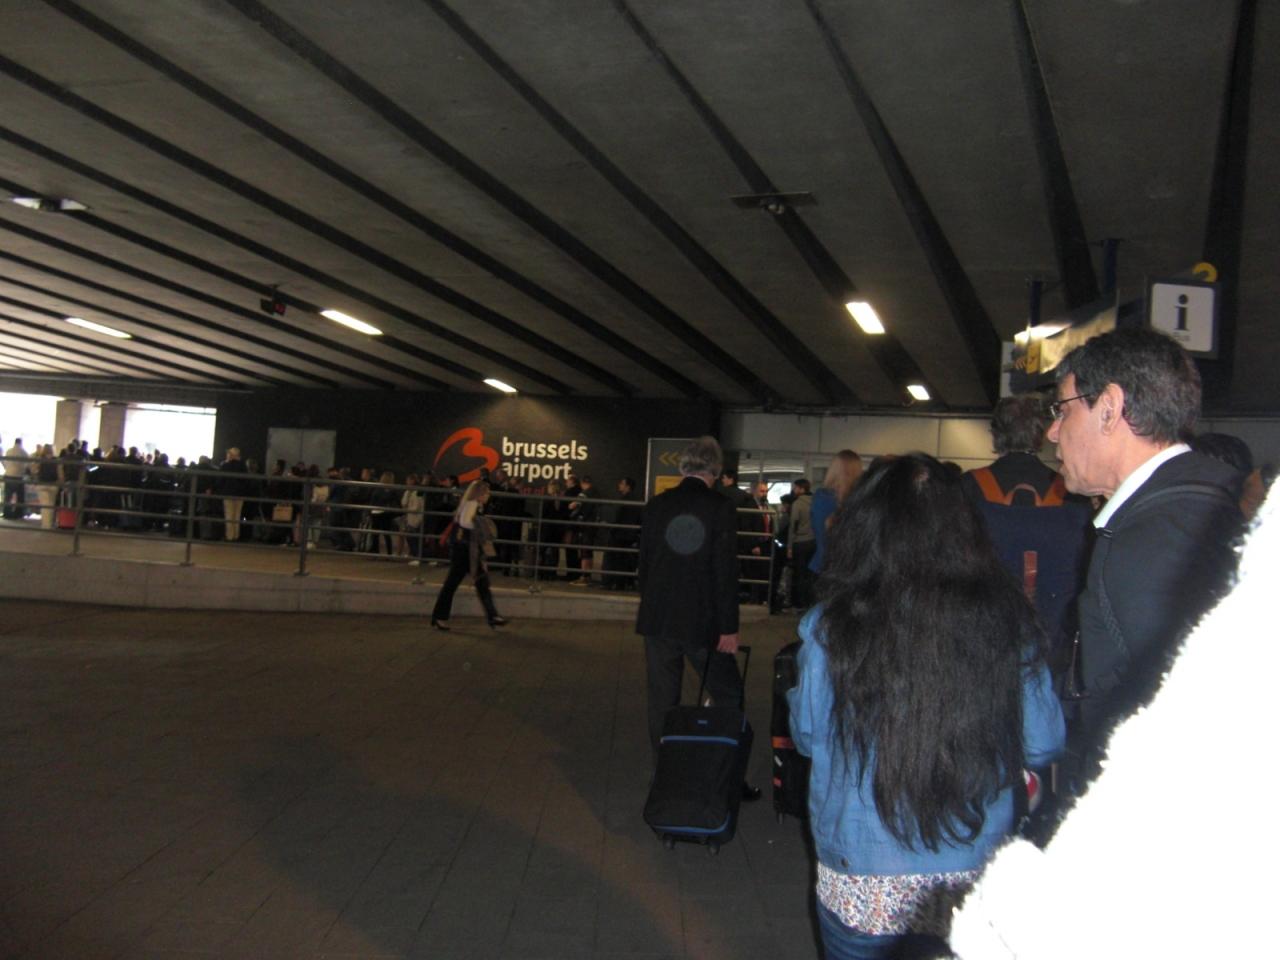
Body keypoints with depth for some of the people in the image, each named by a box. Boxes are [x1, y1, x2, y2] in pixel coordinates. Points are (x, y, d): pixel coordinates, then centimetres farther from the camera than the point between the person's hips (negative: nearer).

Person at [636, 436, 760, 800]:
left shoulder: (656, 506, 2)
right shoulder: (720, 507, -9)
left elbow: (644, 564, 9)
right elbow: (726, 571, -11)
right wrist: (729, 628, -7)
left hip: (658, 620, 4)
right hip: (703, 620, -3)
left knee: (662, 701, 11)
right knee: (728, 697, 10)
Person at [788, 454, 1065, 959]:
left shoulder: (831, 627, -17)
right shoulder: (1006, 619, -12)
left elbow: (807, 735, -3)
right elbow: (1042, 746, -3)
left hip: (860, 883, -2)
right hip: (972, 879, 2)